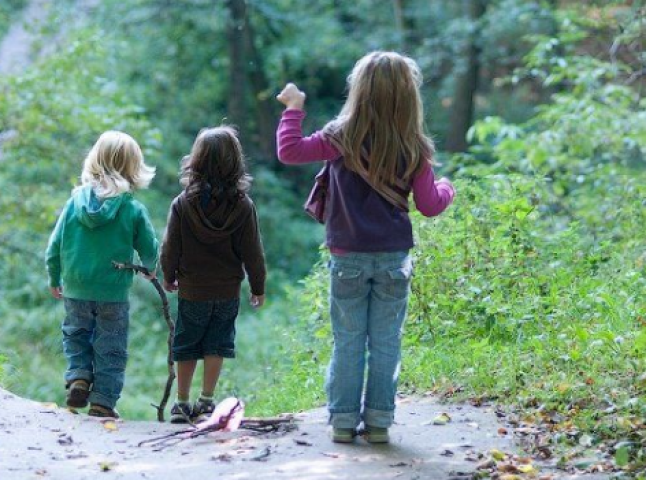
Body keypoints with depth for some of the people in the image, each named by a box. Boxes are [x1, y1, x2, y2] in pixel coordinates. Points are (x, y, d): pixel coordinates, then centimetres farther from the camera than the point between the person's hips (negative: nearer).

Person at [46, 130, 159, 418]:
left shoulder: (77, 199, -5)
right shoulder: (133, 210, -11)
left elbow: (56, 244, 0)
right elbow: (149, 248, 1)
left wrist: (54, 277, 16)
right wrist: (150, 268, 24)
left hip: (76, 289, 2)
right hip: (113, 292, -2)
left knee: (75, 333, 25)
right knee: (111, 347, 9)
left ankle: (78, 376, 7)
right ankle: (102, 400, 7)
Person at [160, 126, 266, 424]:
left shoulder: (183, 204, -9)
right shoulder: (243, 206, -9)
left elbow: (171, 248, -3)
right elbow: (252, 253, -4)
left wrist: (169, 276, 15)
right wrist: (258, 287, 8)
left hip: (192, 290, 0)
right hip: (228, 291, 0)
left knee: (186, 346, 11)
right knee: (216, 344, 9)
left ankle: (182, 403, 14)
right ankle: (206, 401, 6)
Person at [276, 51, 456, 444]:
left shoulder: (342, 139, -9)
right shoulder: (414, 149, -4)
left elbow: (290, 151, -10)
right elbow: (430, 205, 2)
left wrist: (294, 109, 4)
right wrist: (445, 189, 24)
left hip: (348, 257, 0)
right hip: (394, 257, 0)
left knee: (347, 342, 8)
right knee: (386, 344, 7)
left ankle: (343, 419, 9)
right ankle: (379, 419, 8)